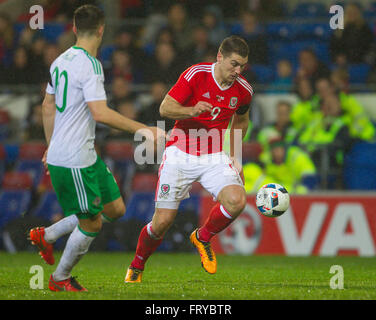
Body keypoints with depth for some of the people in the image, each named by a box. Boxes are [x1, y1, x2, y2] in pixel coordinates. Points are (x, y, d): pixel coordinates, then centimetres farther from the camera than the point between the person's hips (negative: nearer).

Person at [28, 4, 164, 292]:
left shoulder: (61, 61, 11)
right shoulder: (90, 65, -17)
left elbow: (48, 106, 21)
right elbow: (100, 113, -25)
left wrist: (51, 147, 30)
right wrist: (143, 129, -20)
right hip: (74, 161, -9)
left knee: (115, 208, 12)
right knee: (91, 223, 1)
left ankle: (47, 235, 20)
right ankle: (60, 279, 17)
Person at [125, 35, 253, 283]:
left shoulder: (244, 90, -2)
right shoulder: (196, 75, -14)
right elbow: (165, 108, -15)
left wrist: (234, 157, 16)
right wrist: (192, 111, -33)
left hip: (214, 157, 3)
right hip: (181, 153, -3)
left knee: (237, 201, -24)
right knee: (163, 221, -6)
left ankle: (203, 238, 6)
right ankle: (137, 267, 22)